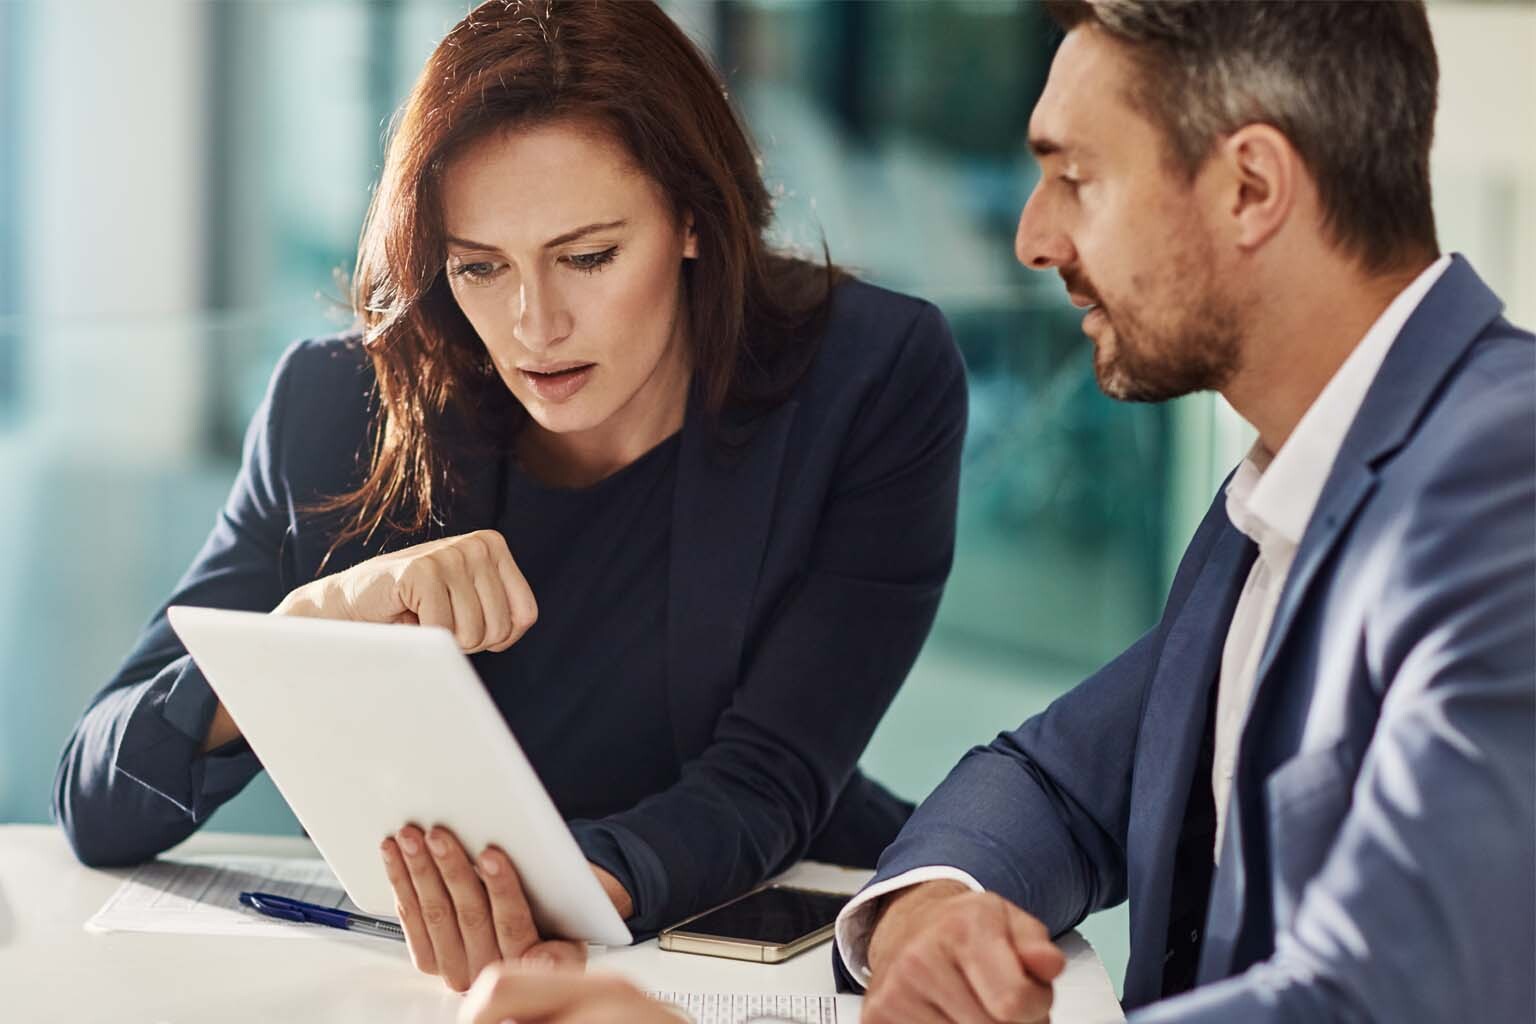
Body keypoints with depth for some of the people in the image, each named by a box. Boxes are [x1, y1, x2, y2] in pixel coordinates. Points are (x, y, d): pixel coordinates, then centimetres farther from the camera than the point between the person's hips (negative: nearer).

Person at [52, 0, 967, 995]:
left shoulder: (874, 380, -10)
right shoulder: (341, 408, -7)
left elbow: (761, 783, -16)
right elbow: (98, 810, -9)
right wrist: (324, 614, -26)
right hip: (428, 957, 1)